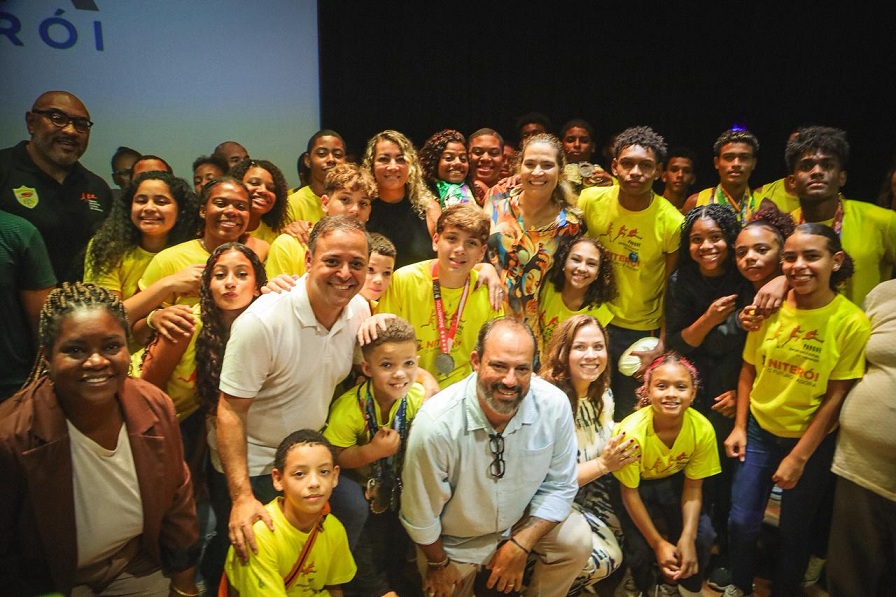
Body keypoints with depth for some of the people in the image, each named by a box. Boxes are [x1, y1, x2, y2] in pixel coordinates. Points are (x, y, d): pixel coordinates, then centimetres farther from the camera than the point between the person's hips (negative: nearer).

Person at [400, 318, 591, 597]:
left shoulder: (555, 405, -25)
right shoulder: (436, 424, -35)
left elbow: (559, 486, -11)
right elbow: (420, 512, -19)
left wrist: (520, 546, -16)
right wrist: (438, 563, -4)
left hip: (524, 521, 2)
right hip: (456, 540, -2)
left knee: (577, 540, -15)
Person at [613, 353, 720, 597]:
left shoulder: (703, 429, -24)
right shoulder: (632, 431, -33)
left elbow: (693, 489, -11)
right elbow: (630, 493, -20)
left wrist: (687, 538, -21)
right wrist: (658, 543, -18)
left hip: (674, 482, 3)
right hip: (637, 486, -3)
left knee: (703, 535, -15)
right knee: (640, 547, -20)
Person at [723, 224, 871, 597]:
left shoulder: (852, 322, -17)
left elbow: (836, 396, -13)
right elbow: (749, 370, 1)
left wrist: (799, 456, -12)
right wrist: (739, 427, 0)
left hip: (812, 441, -2)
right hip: (759, 430, 2)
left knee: (793, 532, 14)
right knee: (741, 523, 6)